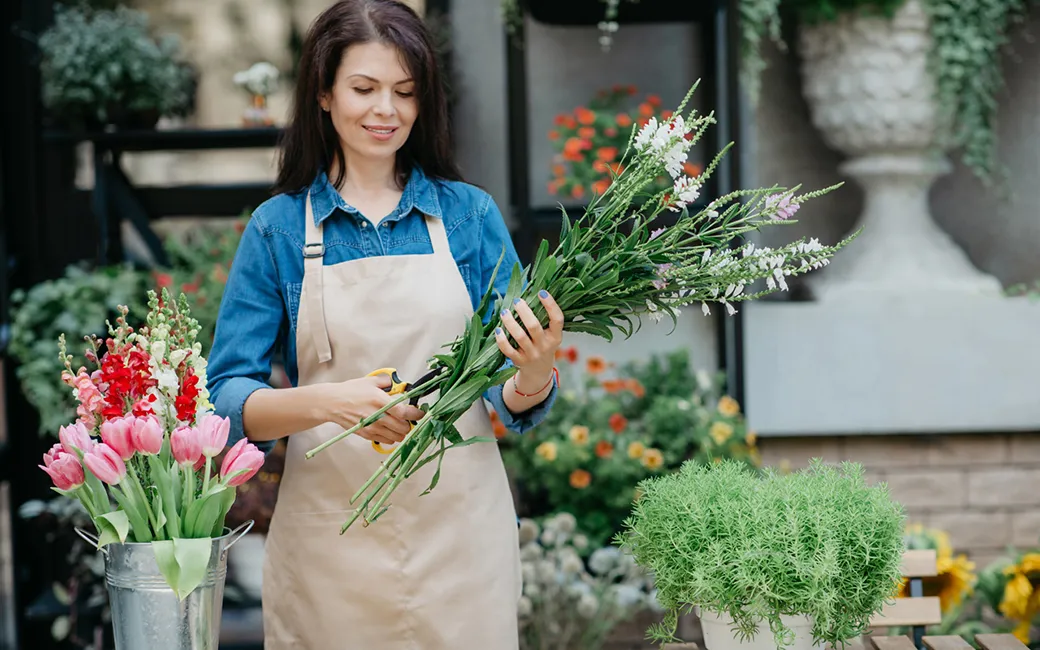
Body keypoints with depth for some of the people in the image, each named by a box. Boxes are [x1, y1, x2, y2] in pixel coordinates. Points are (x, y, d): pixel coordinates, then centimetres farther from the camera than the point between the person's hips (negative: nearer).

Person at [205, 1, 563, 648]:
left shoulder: (470, 213, 4)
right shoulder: (278, 227, 2)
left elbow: (513, 403, 3)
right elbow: (230, 396, -4)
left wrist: (534, 378, -20)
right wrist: (331, 401, -23)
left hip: (459, 530, 1)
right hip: (331, 539, -1)